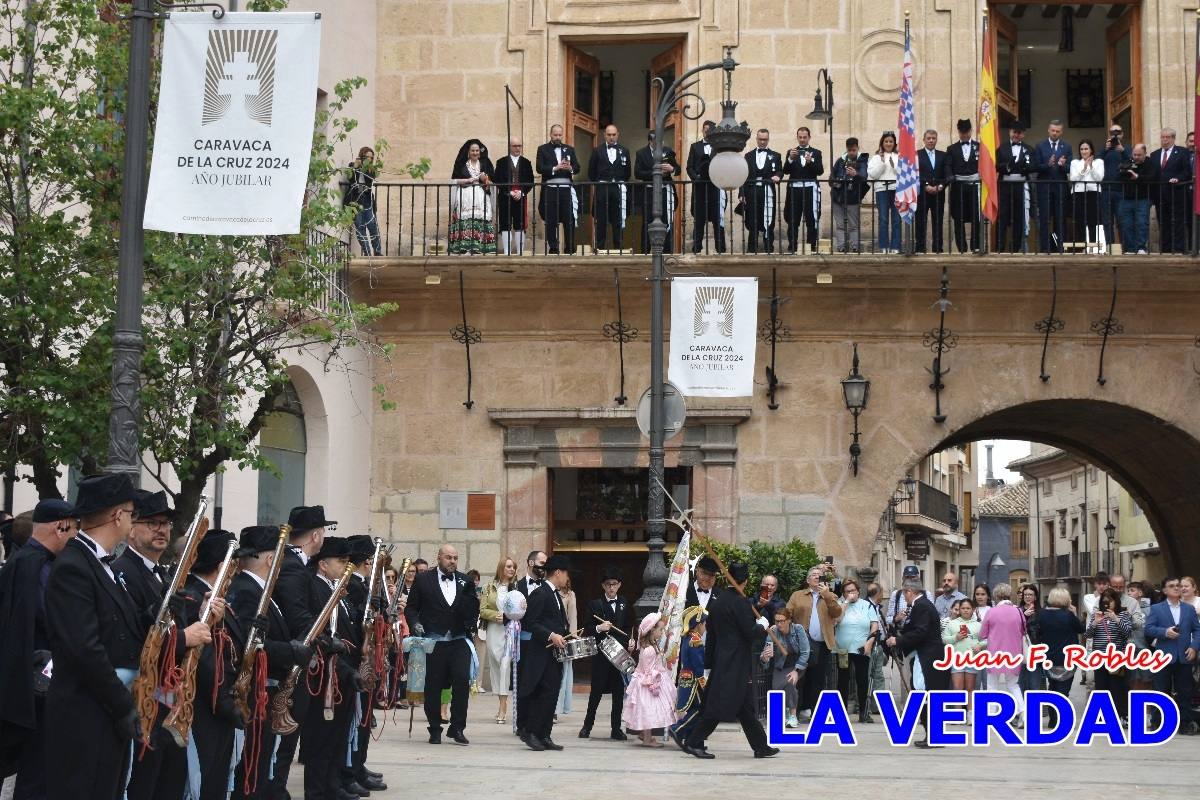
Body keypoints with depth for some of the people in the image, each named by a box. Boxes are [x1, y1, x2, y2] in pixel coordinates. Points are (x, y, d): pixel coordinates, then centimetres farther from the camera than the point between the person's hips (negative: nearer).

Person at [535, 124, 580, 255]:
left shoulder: (569, 149, 15)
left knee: (569, 220, -2)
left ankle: (569, 249, 4)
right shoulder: (543, 149, 6)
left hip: (566, 189, 2)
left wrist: (570, 168, -13)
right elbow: (540, 168, -5)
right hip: (550, 189, -2)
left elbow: (577, 168, 9)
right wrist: (555, 168, -17)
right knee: (551, 222, 0)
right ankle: (553, 249, 6)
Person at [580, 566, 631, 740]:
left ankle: (616, 729, 10)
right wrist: (598, 628, -20)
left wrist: (631, 641, -2)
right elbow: (587, 630, -2)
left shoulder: (625, 604, 10)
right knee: (596, 690, 0)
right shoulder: (595, 605, 1)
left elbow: (630, 627, 14)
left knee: (619, 692, 3)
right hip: (601, 654, -3)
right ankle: (587, 725, 13)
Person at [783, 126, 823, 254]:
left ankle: (812, 247, 0)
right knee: (793, 220, -1)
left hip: (810, 189, -1)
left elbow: (820, 171, 0)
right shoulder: (791, 152, 12)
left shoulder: (816, 153, 10)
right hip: (795, 189, 1)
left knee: (811, 220, -3)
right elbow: (786, 171, 2)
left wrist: (810, 162, -16)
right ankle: (792, 247, 2)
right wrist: (790, 158, -14)